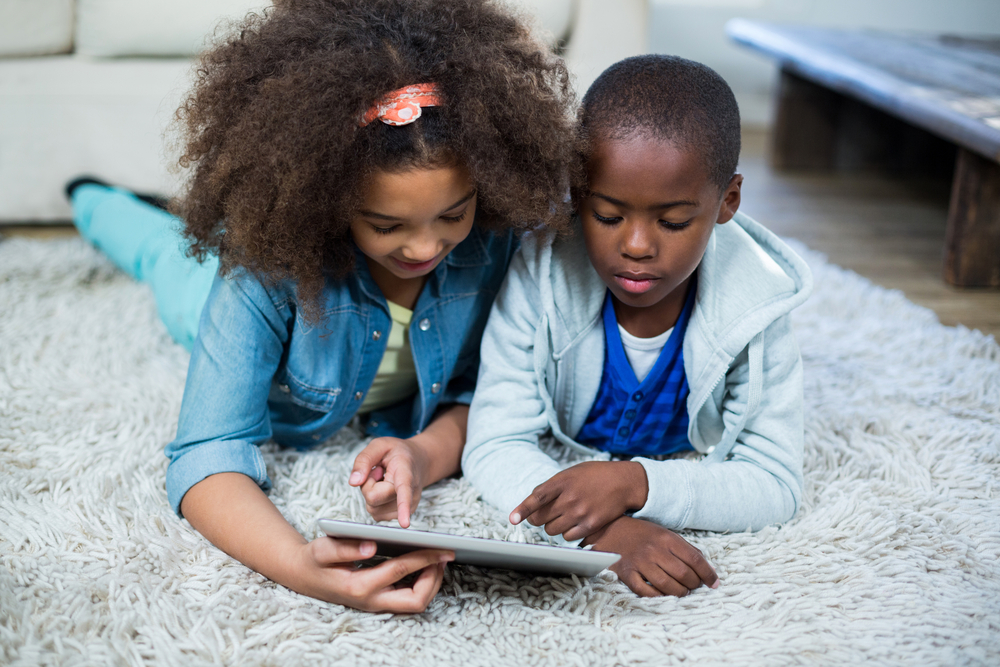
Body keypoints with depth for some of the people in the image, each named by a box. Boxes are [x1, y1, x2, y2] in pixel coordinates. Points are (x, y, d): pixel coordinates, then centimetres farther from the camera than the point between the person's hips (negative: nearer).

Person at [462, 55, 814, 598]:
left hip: (689, 473, 1)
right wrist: (609, 532, -51)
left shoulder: (753, 304, -31)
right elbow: (493, 447, -32)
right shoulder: (541, 277, -33)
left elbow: (777, 484, -28)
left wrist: (635, 484, -45)